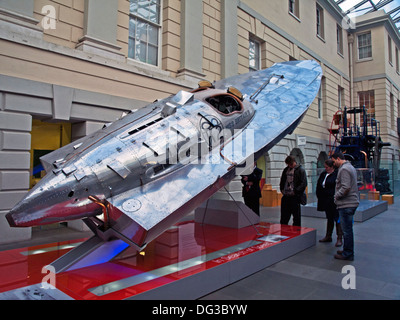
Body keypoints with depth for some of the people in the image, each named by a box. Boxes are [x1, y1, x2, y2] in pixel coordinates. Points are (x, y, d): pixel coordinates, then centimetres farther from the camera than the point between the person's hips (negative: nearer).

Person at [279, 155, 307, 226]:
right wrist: (282, 189, 11)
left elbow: (304, 183, -13)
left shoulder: (300, 170, -5)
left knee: (296, 217, 4)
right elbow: (282, 181, 26)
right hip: (285, 196, 6)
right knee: (284, 218, 13)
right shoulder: (286, 170, 14)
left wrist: (295, 191, -16)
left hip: (295, 197, -6)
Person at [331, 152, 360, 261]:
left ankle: (348, 254, 6)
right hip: (352, 202, 11)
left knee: (347, 230, -2)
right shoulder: (350, 167, 17)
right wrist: (338, 195, 15)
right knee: (348, 229, 18)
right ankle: (348, 251, 28)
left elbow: (346, 188, -25)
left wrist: (337, 195, -10)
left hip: (346, 204, -11)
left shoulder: (344, 169, -16)